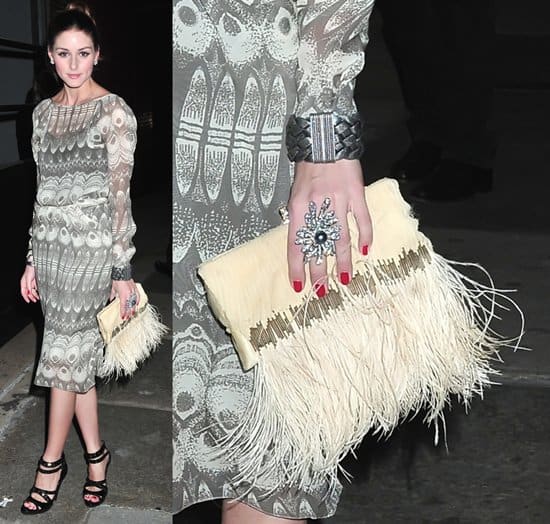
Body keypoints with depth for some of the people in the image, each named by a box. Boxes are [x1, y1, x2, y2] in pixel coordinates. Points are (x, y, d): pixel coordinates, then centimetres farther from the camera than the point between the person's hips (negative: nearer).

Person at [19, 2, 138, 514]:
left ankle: (51, 461, 17)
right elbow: (43, 190, 14)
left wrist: (122, 272, -13)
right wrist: (32, 260, 13)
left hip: (91, 248, -6)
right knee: (79, 355, 12)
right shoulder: (43, 111, 10)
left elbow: (120, 195, -12)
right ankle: (95, 453, 27)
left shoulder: (113, 111, -8)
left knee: (63, 355, 0)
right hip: (52, 246, 6)